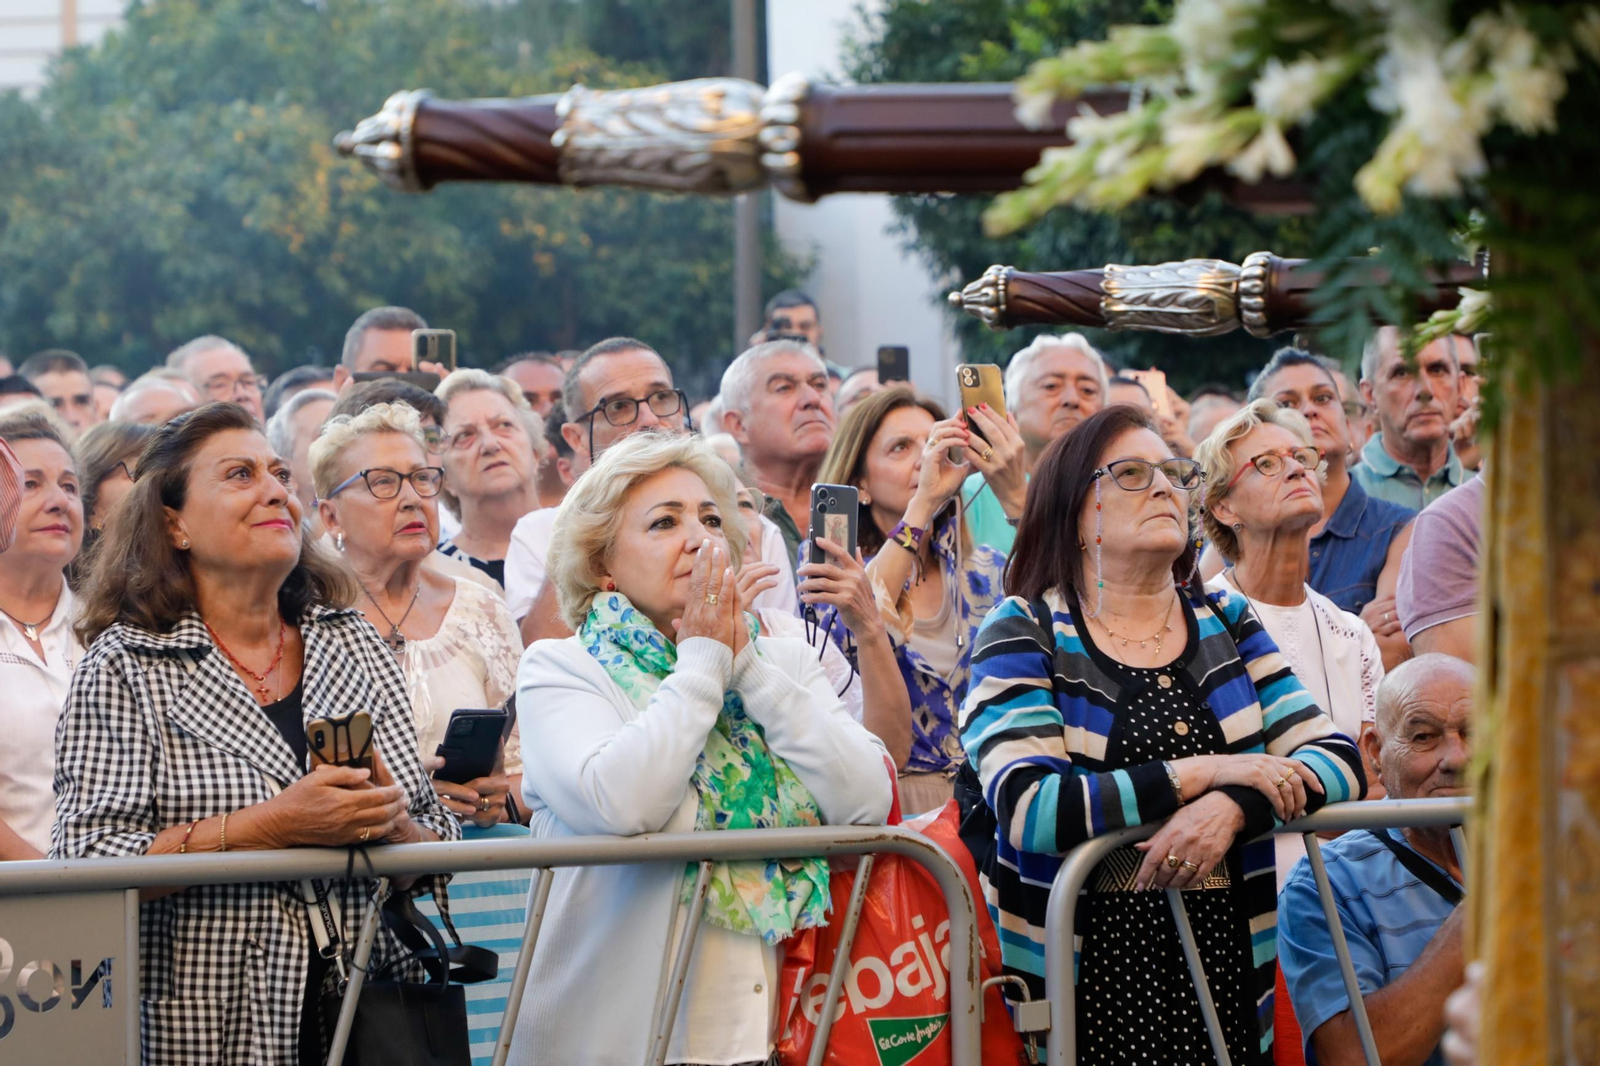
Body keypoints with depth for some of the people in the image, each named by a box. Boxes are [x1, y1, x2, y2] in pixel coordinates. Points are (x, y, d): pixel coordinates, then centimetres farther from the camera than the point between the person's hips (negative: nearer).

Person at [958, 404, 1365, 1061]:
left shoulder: (1226, 622, 13)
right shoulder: (1024, 632, -1)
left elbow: (1338, 759, 4)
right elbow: (1027, 807, -16)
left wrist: (1233, 808, -16)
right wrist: (1201, 774, -17)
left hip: (1226, 970, 4)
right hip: (1090, 980, -4)